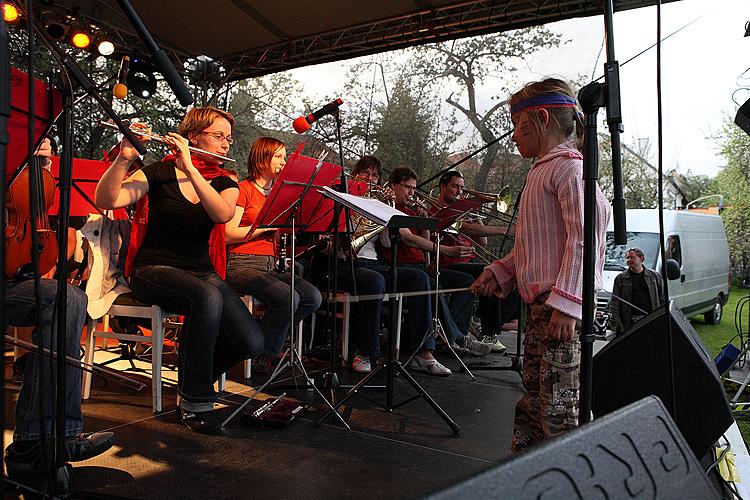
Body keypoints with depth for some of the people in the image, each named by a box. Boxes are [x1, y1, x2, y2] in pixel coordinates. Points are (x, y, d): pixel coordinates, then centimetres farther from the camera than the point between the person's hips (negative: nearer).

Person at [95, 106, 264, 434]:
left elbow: (222, 214, -17)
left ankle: (195, 374, 14)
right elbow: (106, 201, -13)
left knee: (252, 343, -18)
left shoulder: (225, 183, 8)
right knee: (207, 296, -37)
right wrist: (124, 158, -28)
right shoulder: (159, 173, 1)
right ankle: (195, 400, -18)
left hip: (202, 271, 4)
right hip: (154, 269, -3)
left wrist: (188, 167, -23)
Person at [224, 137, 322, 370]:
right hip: (243, 264, -7)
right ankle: (263, 355, -9)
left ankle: (267, 339, 1)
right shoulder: (243, 189, -2)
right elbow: (228, 234, -12)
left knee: (313, 297, -15)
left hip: (271, 265, 7)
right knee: (288, 297, -30)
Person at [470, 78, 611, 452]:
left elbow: (583, 236, -20)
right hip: (539, 303, 10)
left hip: (563, 307, -10)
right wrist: (500, 273, 15)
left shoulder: (568, 166, -10)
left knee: (558, 406, -6)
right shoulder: (541, 171, 20)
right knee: (532, 402, 16)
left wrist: (566, 303, -25)